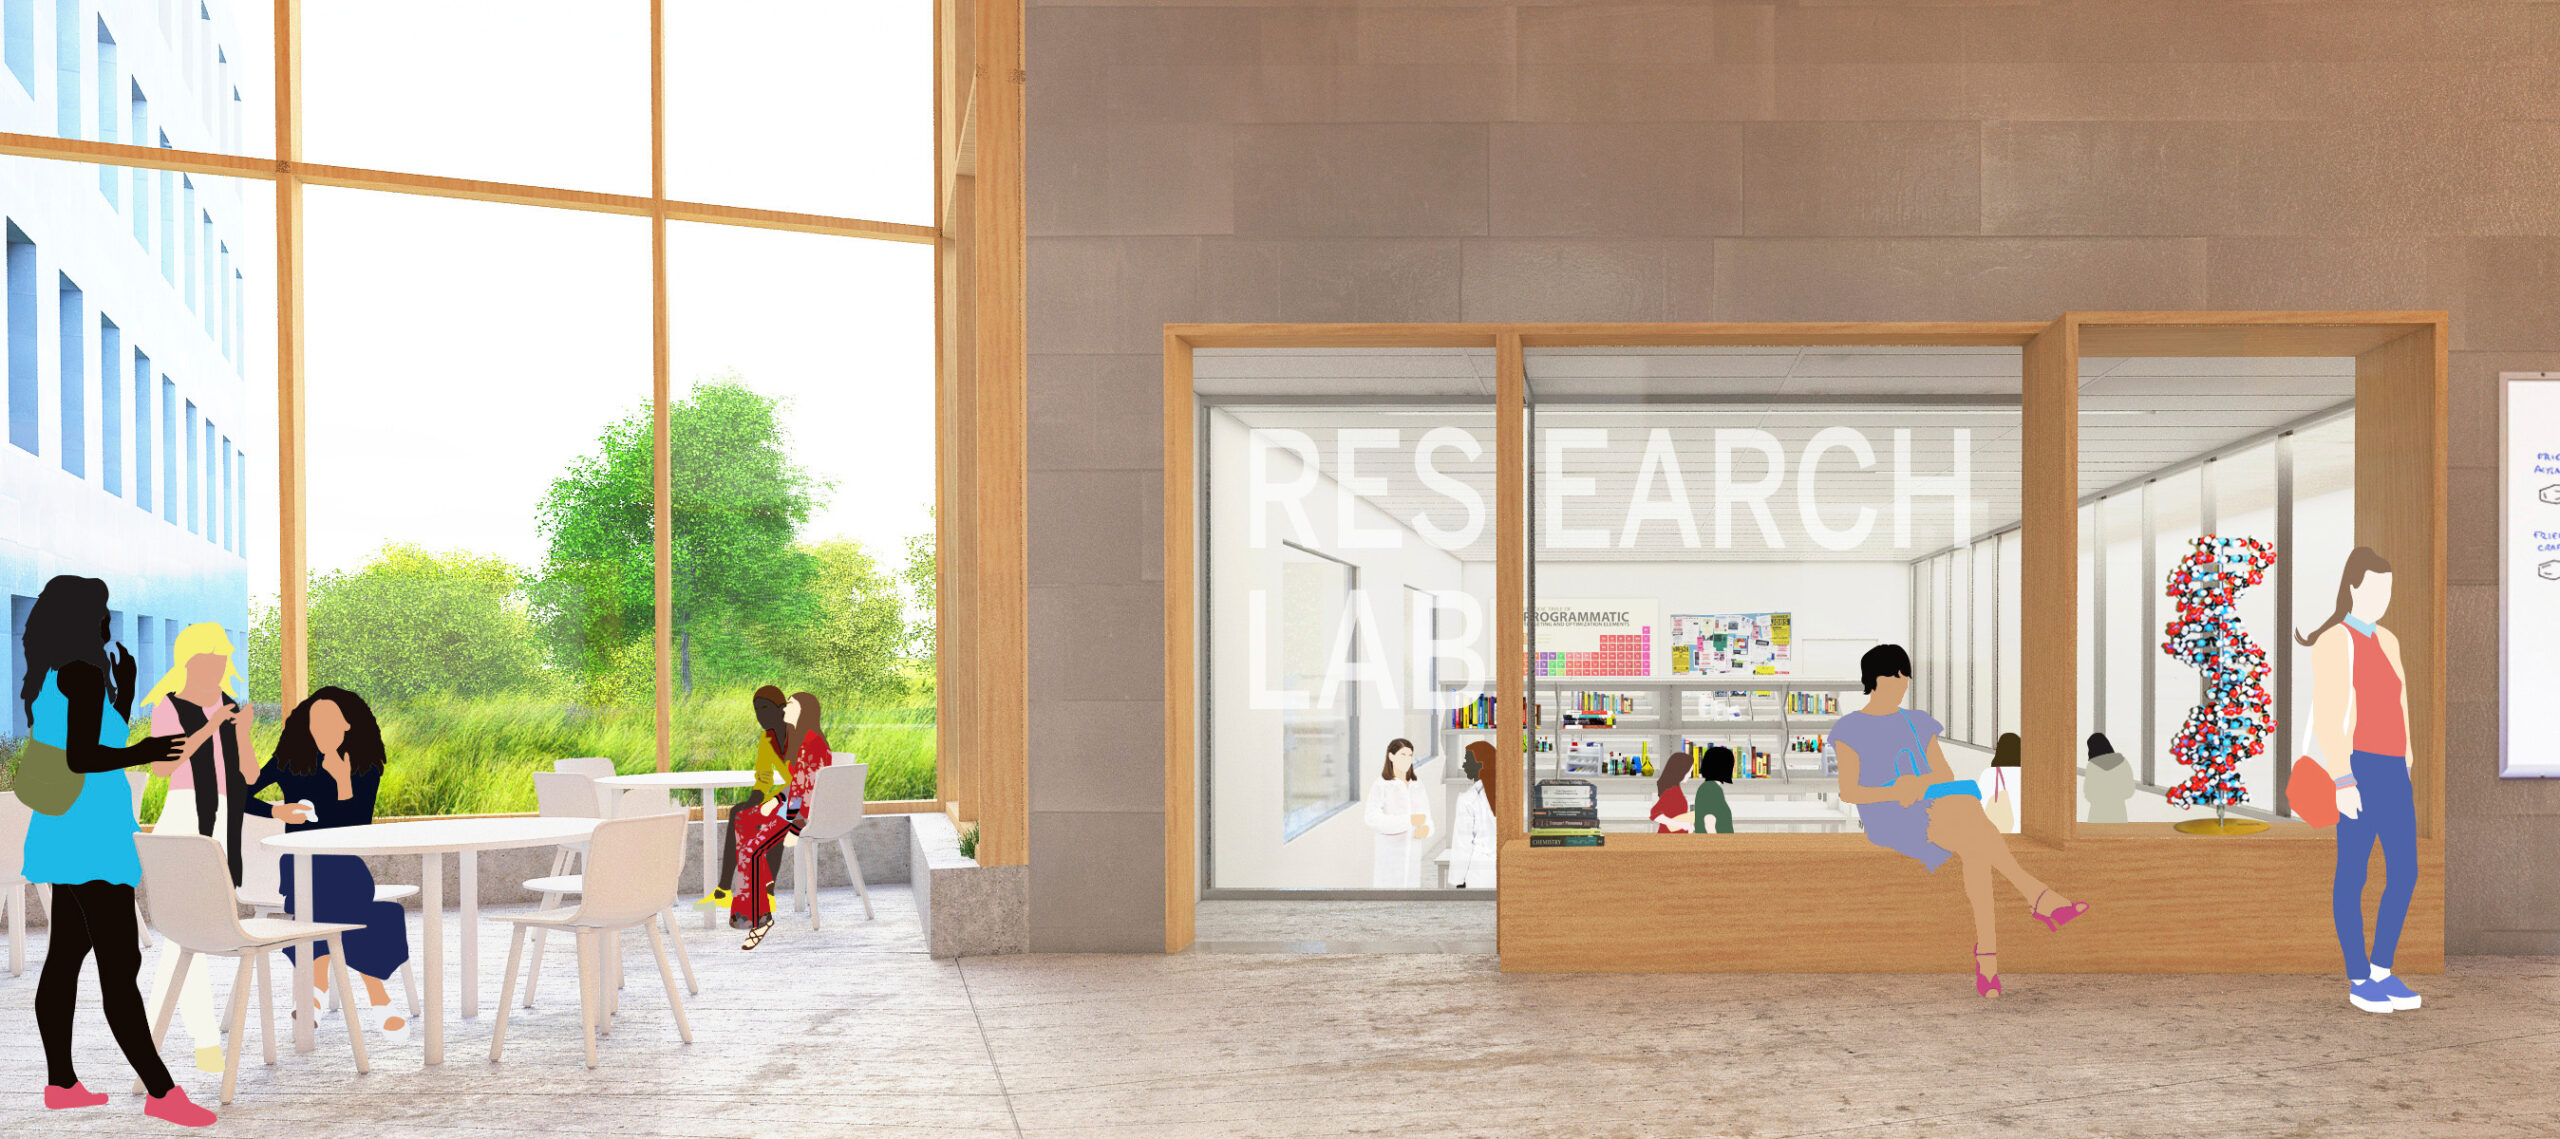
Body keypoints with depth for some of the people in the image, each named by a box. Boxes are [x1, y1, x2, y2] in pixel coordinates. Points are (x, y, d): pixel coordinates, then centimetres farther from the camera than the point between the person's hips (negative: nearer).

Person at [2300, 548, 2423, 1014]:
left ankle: (2381, 970, 20)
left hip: (2392, 770, 9)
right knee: (2353, 873, 0)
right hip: (2357, 769, -9)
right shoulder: (2334, 641, -11)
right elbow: (2326, 718, -16)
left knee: (2405, 871, 8)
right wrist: (2343, 782, -20)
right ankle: (2359, 982, 8)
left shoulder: (2386, 641, 16)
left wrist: (2403, 770, 20)